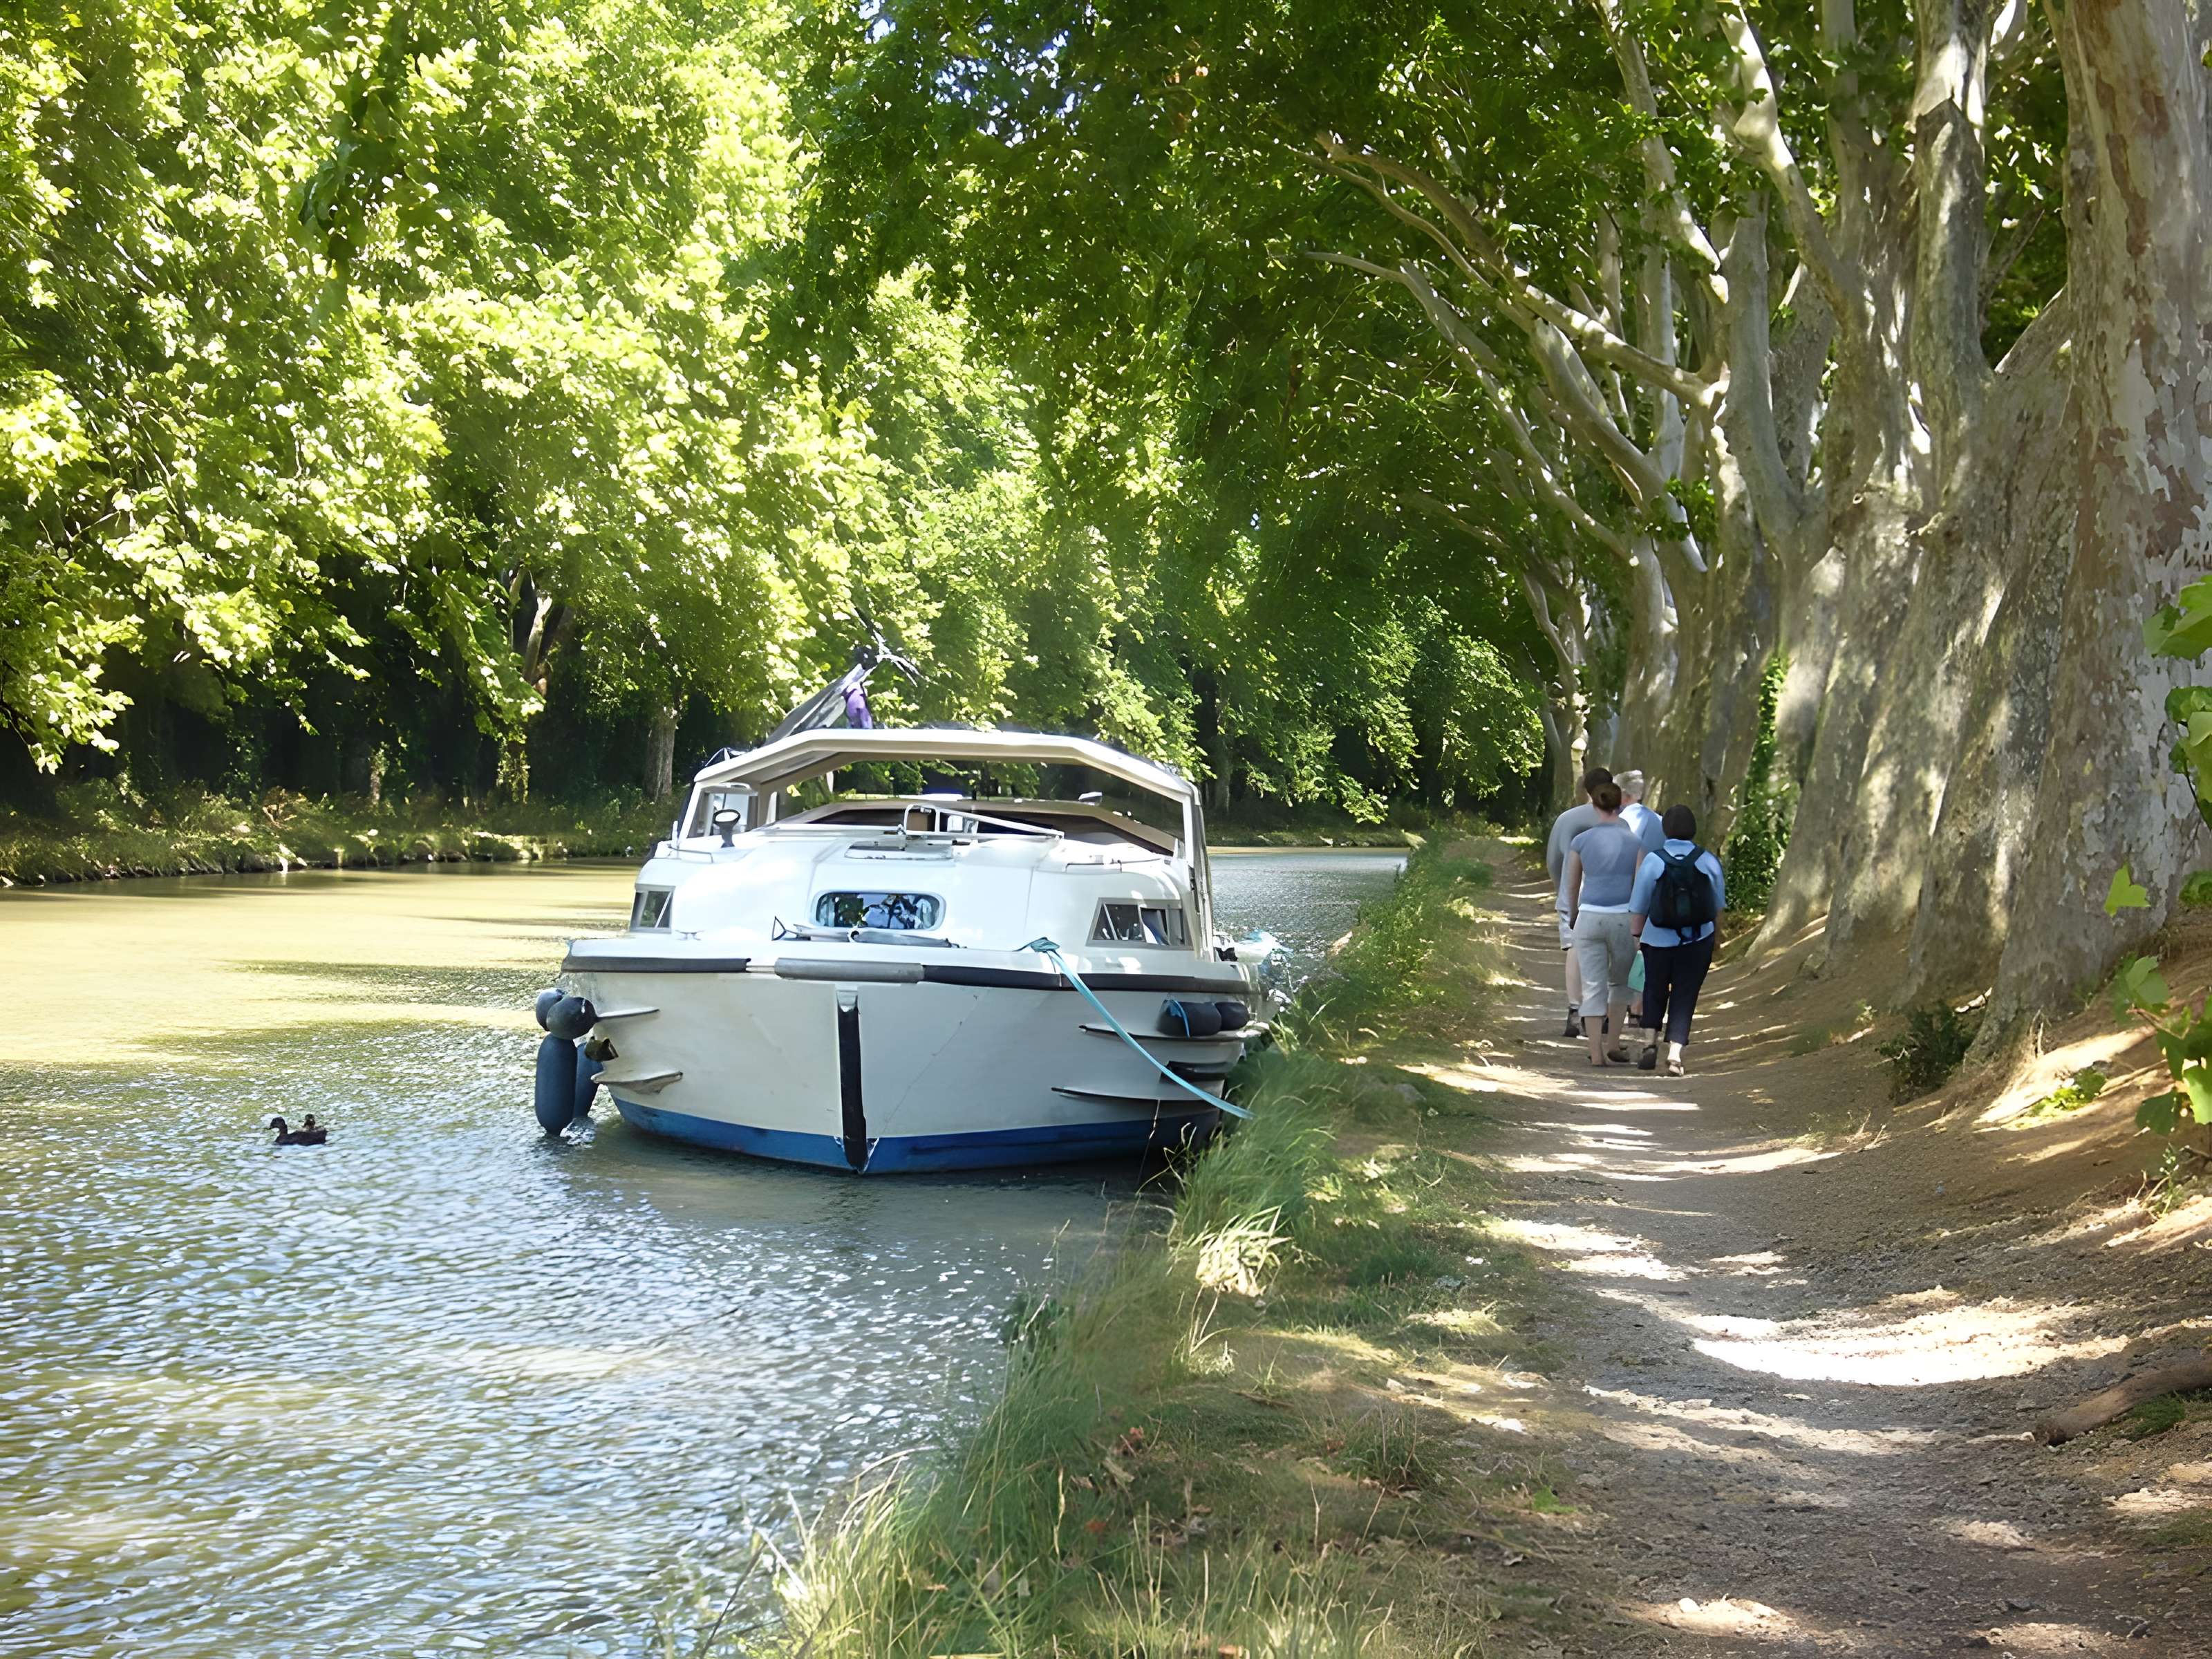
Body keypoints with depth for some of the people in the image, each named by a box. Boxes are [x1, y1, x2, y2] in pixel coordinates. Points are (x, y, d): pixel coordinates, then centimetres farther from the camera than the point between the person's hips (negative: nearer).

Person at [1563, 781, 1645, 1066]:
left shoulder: (1580, 842, 0)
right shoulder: (1634, 842, -2)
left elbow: (1572, 887, 10)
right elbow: (1640, 887, -1)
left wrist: (1572, 916, 29)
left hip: (1589, 917, 0)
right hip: (1623, 919, 0)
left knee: (1593, 988, 3)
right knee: (1620, 983, 21)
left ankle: (1597, 1054, -3)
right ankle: (1615, 1044, 17)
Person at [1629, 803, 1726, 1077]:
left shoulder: (1652, 861, -9)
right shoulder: (1708, 861, -3)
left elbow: (1638, 907, -5)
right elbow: (1718, 906, 7)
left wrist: (1637, 935, 8)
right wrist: (1716, 936, 21)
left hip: (1659, 941, -1)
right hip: (1698, 941, 1)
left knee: (1655, 991, 19)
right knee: (1685, 996, 6)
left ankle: (1650, 1042, 7)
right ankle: (1675, 1054, -3)